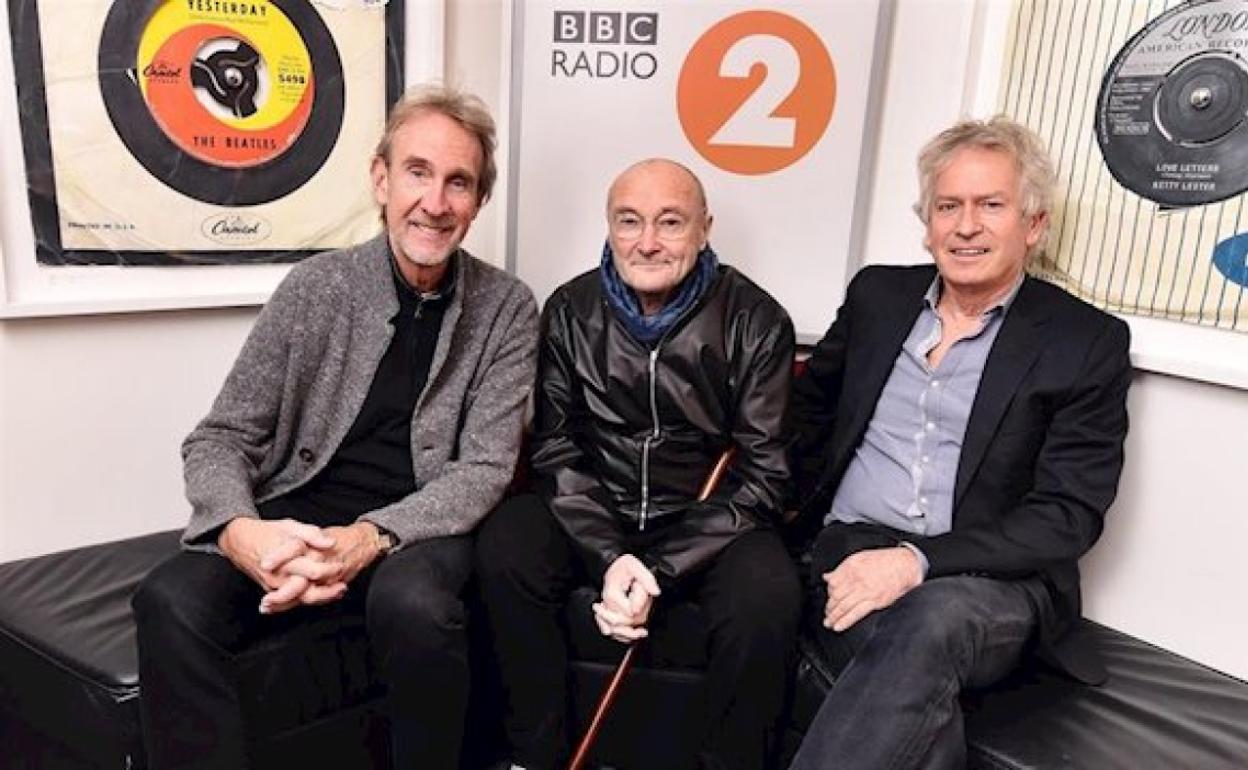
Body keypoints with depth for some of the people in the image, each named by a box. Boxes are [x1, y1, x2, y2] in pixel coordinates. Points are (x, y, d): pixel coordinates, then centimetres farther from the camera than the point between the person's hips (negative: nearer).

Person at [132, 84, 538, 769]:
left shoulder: (505, 308, -1)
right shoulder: (315, 286, 1)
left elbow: (484, 468, -7)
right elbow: (220, 437, 1)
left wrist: (370, 538, -23)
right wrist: (238, 528, -21)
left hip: (416, 531, -1)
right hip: (295, 522, 1)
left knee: (414, 604, -33)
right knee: (169, 602, -27)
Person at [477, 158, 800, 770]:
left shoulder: (756, 322, -7)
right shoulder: (571, 311, 0)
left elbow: (762, 473, -9)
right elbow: (556, 448, -3)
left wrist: (660, 571, -19)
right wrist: (610, 557, -18)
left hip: (707, 525, -1)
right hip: (594, 516, 2)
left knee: (769, 598, -29)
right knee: (504, 549, -24)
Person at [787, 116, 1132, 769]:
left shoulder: (1088, 342, 2)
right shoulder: (877, 294, 13)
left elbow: (1069, 515, -6)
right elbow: (810, 401, 25)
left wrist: (920, 561, -20)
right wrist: (804, 501, 7)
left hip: (990, 579, -1)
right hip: (853, 554, 2)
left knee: (929, 622, -37)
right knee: (919, 695, -32)